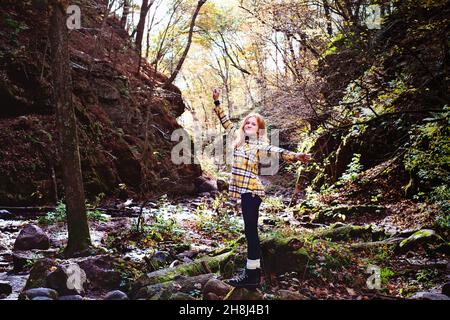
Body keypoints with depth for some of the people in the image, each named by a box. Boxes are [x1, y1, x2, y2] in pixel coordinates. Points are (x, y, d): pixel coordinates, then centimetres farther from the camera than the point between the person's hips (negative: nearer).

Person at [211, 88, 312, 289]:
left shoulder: (260, 145, -5)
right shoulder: (239, 139, 13)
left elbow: (276, 151, -22)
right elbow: (226, 122, 22)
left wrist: (295, 156, -40)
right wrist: (217, 103, 21)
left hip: (251, 190, -7)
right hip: (244, 190, 7)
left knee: (250, 230, -8)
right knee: (251, 230, 12)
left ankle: (252, 275, -6)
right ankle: (255, 271, 19)